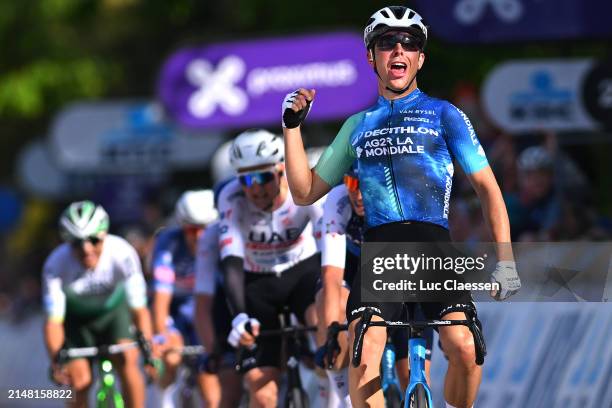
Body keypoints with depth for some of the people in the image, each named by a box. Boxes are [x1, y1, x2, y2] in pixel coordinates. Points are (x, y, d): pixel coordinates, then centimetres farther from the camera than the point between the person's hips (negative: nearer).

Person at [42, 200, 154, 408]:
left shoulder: (122, 253, -32)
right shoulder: (56, 265, -33)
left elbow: (139, 309, -28)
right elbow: (53, 321, -28)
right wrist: (55, 361, -42)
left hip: (113, 311, 0)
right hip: (76, 319, 0)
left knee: (127, 361, -24)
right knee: (79, 379, -13)